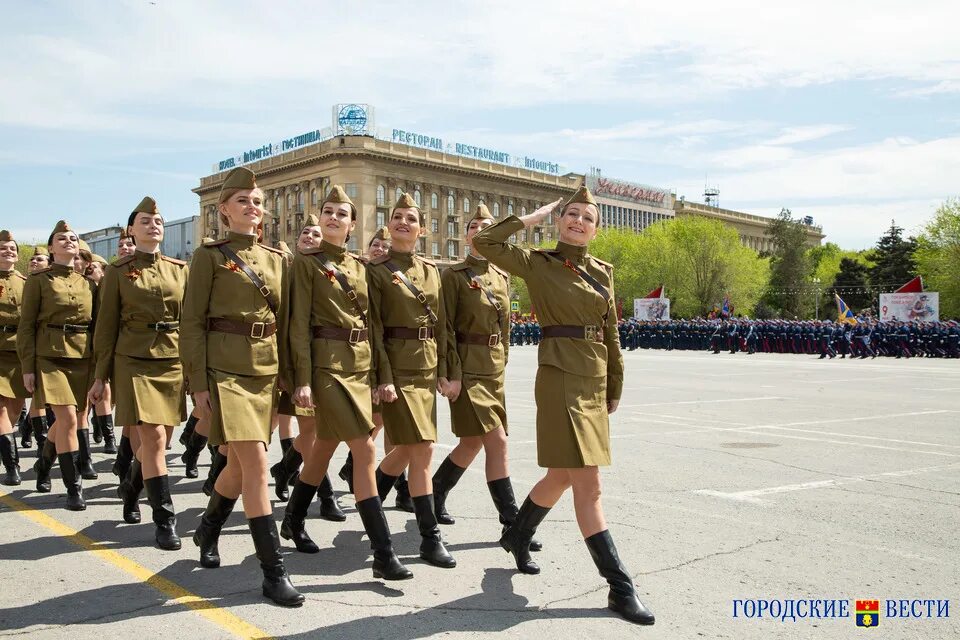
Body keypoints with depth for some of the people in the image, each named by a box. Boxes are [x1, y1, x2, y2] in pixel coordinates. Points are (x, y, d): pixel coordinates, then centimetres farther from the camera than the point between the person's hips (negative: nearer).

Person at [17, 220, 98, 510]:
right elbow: (26, 326, -2)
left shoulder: (89, 283, 11)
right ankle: (74, 488, -3)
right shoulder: (38, 280, 0)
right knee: (69, 420, -12)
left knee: (65, 420, 11)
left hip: (82, 360, 4)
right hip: (50, 358, -4)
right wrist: (27, 367, -7)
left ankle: (43, 464, 40)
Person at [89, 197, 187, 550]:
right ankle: (164, 520, -2)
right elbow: (107, 326, 3)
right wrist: (101, 377, 1)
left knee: (152, 438, 12)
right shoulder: (118, 271, 1)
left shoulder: (180, 269, 8)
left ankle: (130, 488, 41)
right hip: (134, 362, -3)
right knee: (154, 438, -10)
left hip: (173, 362, 3)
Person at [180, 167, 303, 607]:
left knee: (240, 464, 13)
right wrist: (198, 383, -11)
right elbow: (192, 322, -5)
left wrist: (286, 373, 9)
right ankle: (273, 572, -8)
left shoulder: (276, 260, 13)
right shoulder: (210, 256, -2)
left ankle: (208, 530, 41)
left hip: (266, 371, 6)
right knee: (255, 462, -13)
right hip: (226, 369, -6)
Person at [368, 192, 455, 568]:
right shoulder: (376, 270, -4)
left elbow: (441, 324, 13)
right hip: (397, 366, -6)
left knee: (406, 448, 12)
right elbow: (374, 326, -9)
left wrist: (443, 370, 6)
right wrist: (383, 377, -15)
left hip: (426, 367, 6)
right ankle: (430, 537, -2)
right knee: (422, 450, -10)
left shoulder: (431, 271, 12)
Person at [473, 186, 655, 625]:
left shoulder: (603, 272, 12)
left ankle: (517, 536, 41)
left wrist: (615, 388, 17)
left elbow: (611, 334, 17)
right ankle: (620, 587, -1)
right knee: (588, 483, -7)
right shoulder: (538, 264, -2)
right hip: (560, 379, -7)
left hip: (594, 382, 7)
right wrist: (532, 218, -5)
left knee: (563, 476, 16)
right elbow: (484, 242, -14)